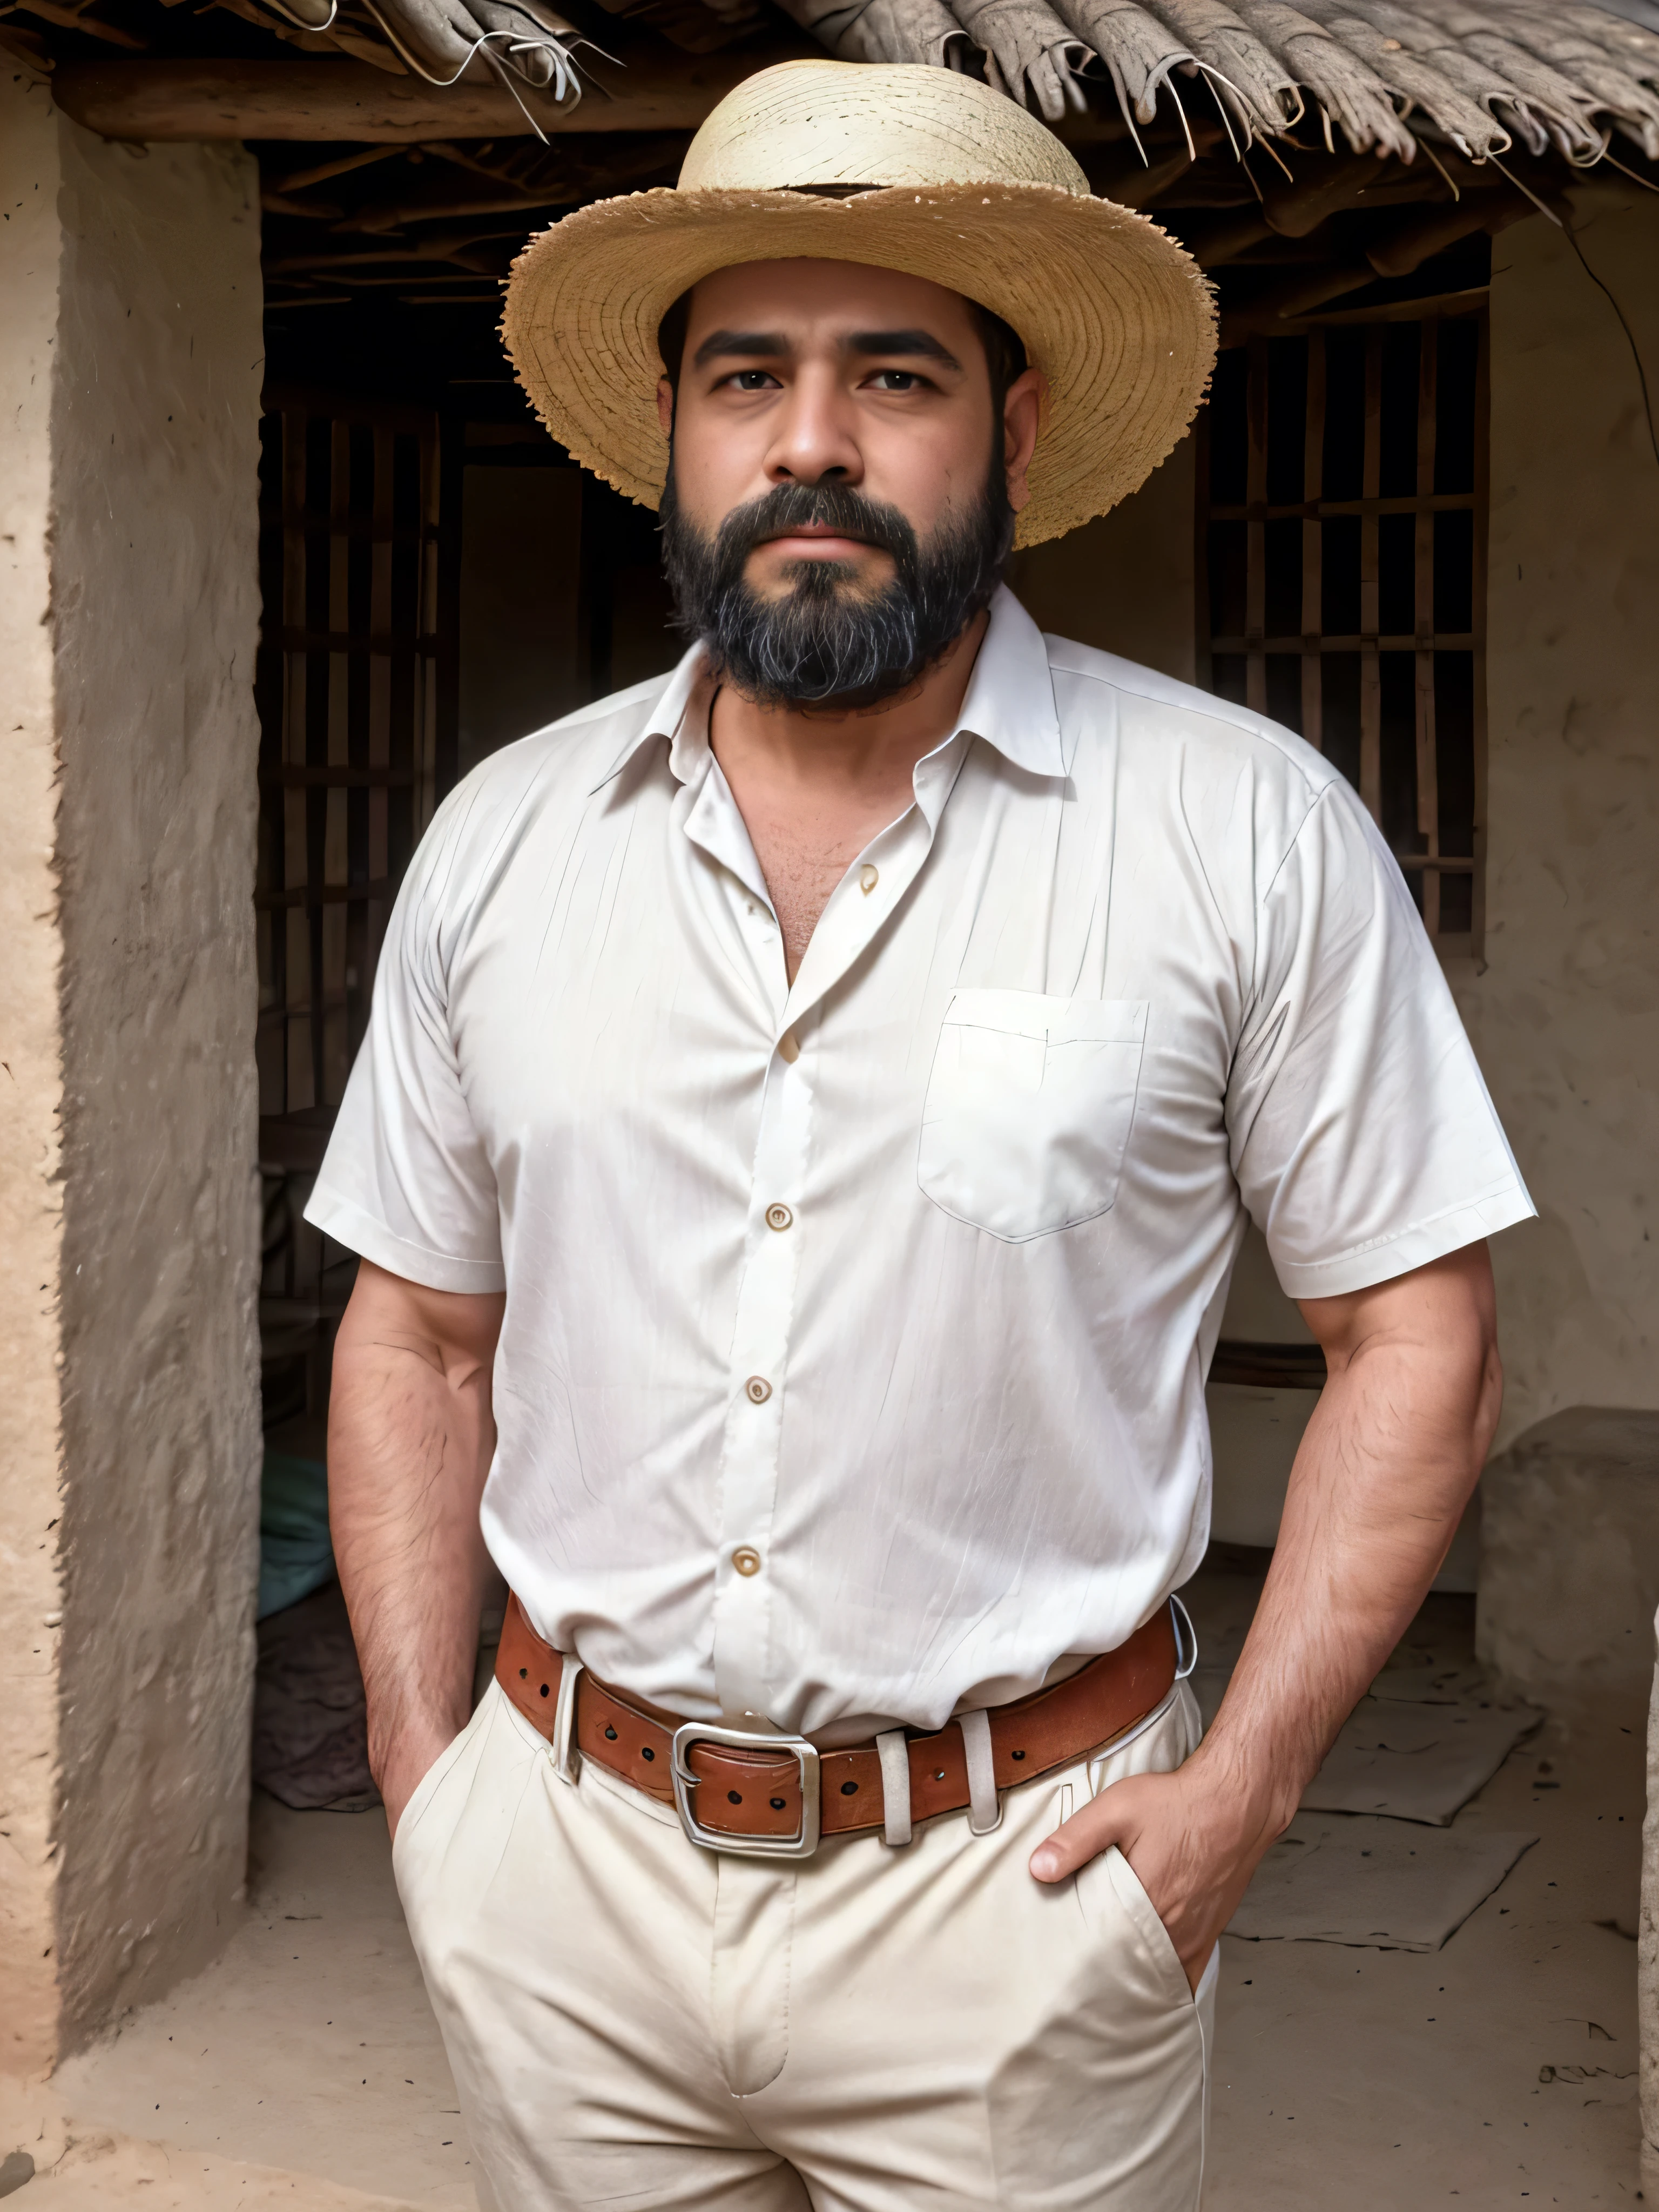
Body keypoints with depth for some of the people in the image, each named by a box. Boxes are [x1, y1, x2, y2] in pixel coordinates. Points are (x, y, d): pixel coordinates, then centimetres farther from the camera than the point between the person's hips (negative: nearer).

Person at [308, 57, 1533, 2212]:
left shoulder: (1249, 829, -7)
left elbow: (1415, 1338, -3)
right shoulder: (503, 841, 3)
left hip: (1010, 1882, -2)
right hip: (566, 1863, 3)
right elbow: (415, 1336, 10)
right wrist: (422, 1772, 3)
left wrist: (1251, 1778, -10)